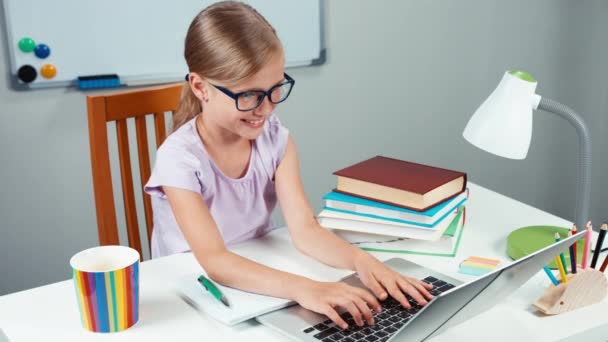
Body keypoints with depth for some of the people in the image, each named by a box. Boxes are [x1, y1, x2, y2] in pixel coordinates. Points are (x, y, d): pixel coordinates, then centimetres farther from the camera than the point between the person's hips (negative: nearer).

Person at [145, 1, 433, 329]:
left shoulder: (275, 138, -7)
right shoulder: (179, 158, -21)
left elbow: (304, 230, -13)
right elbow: (214, 261, -30)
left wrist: (361, 260, -32)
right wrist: (302, 288, -44)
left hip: (260, 282, 5)